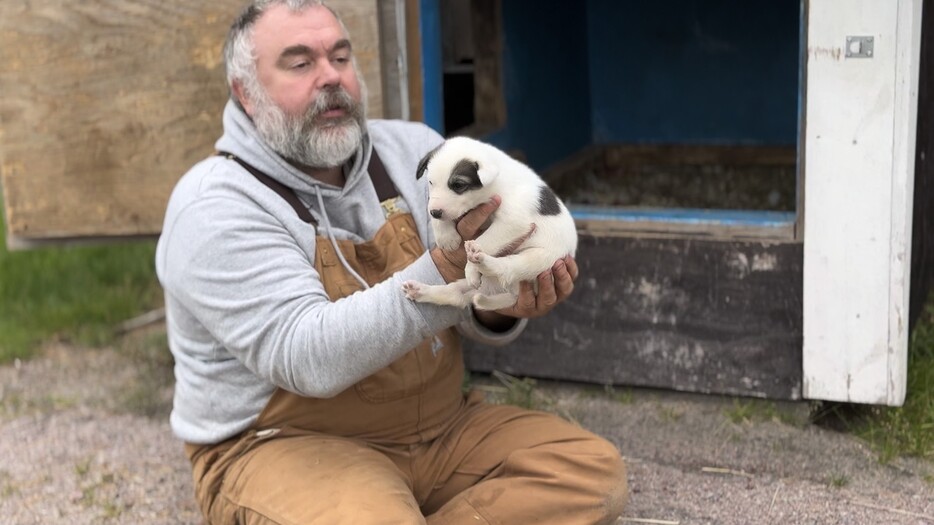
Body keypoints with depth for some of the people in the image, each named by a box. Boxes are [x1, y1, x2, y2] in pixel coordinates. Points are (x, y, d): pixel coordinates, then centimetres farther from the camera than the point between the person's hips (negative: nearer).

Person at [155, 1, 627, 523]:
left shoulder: (415, 151, 4)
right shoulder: (215, 207, -14)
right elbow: (308, 358, -26)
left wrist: (498, 305, -21)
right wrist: (447, 272, -35)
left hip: (440, 426, 6)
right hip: (291, 445, -6)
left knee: (591, 468, -10)